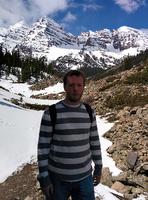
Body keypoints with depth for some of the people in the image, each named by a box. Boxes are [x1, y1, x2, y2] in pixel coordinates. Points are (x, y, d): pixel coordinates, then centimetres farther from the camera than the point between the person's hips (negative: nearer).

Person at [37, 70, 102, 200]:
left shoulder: (89, 112, -2)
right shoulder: (51, 113, -14)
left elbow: (94, 141, 6)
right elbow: (43, 146, -11)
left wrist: (98, 167, 10)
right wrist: (44, 178, -10)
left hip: (84, 176, 3)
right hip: (57, 177, -3)